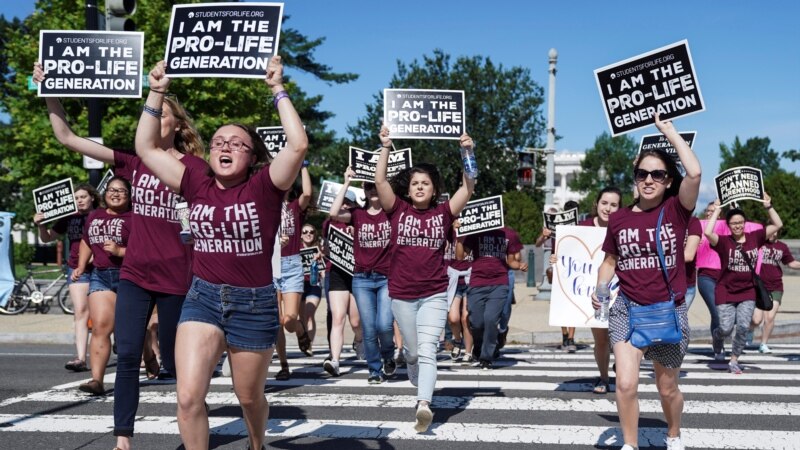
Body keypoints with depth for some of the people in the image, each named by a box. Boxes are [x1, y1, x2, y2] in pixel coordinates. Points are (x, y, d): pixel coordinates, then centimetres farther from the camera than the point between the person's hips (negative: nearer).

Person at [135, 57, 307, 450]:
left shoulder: (264, 186, -7)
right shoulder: (197, 185, 2)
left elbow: (298, 144, -21)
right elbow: (146, 148, 8)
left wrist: (278, 90, -16)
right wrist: (156, 94, 3)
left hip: (255, 302, -2)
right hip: (202, 297, 2)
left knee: (249, 396, 16)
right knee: (188, 397, -11)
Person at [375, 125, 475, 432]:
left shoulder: (443, 212, 2)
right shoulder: (398, 210, 1)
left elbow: (468, 188, -6)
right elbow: (380, 181, -9)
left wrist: (467, 153, -16)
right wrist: (385, 148, -18)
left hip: (434, 295, -1)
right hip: (401, 295, 2)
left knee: (427, 351, -14)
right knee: (412, 352, 16)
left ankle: (424, 406, -27)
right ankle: (421, 391, 40)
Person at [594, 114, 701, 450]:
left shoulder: (676, 210, -6)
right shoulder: (618, 219, 1)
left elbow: (694, 173, -23)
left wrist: (669, 129, -15)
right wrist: (600, 290, -7)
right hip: (627, 309, 1)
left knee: (667, 389, 15)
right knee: (626, 384, -16)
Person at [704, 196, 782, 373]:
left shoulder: (754, 238, 1)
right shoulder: (724, 242, -10)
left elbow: (778, 225, 3)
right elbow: (707, 233, -29)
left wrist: (768, 206, -5)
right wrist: (716, 211, -20)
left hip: (748, 292, 3)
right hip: (726, 292, -2)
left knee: (743, 326, -9)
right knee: (726, 328, -4)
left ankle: (734, 361, 7)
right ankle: (717, 345, 33)